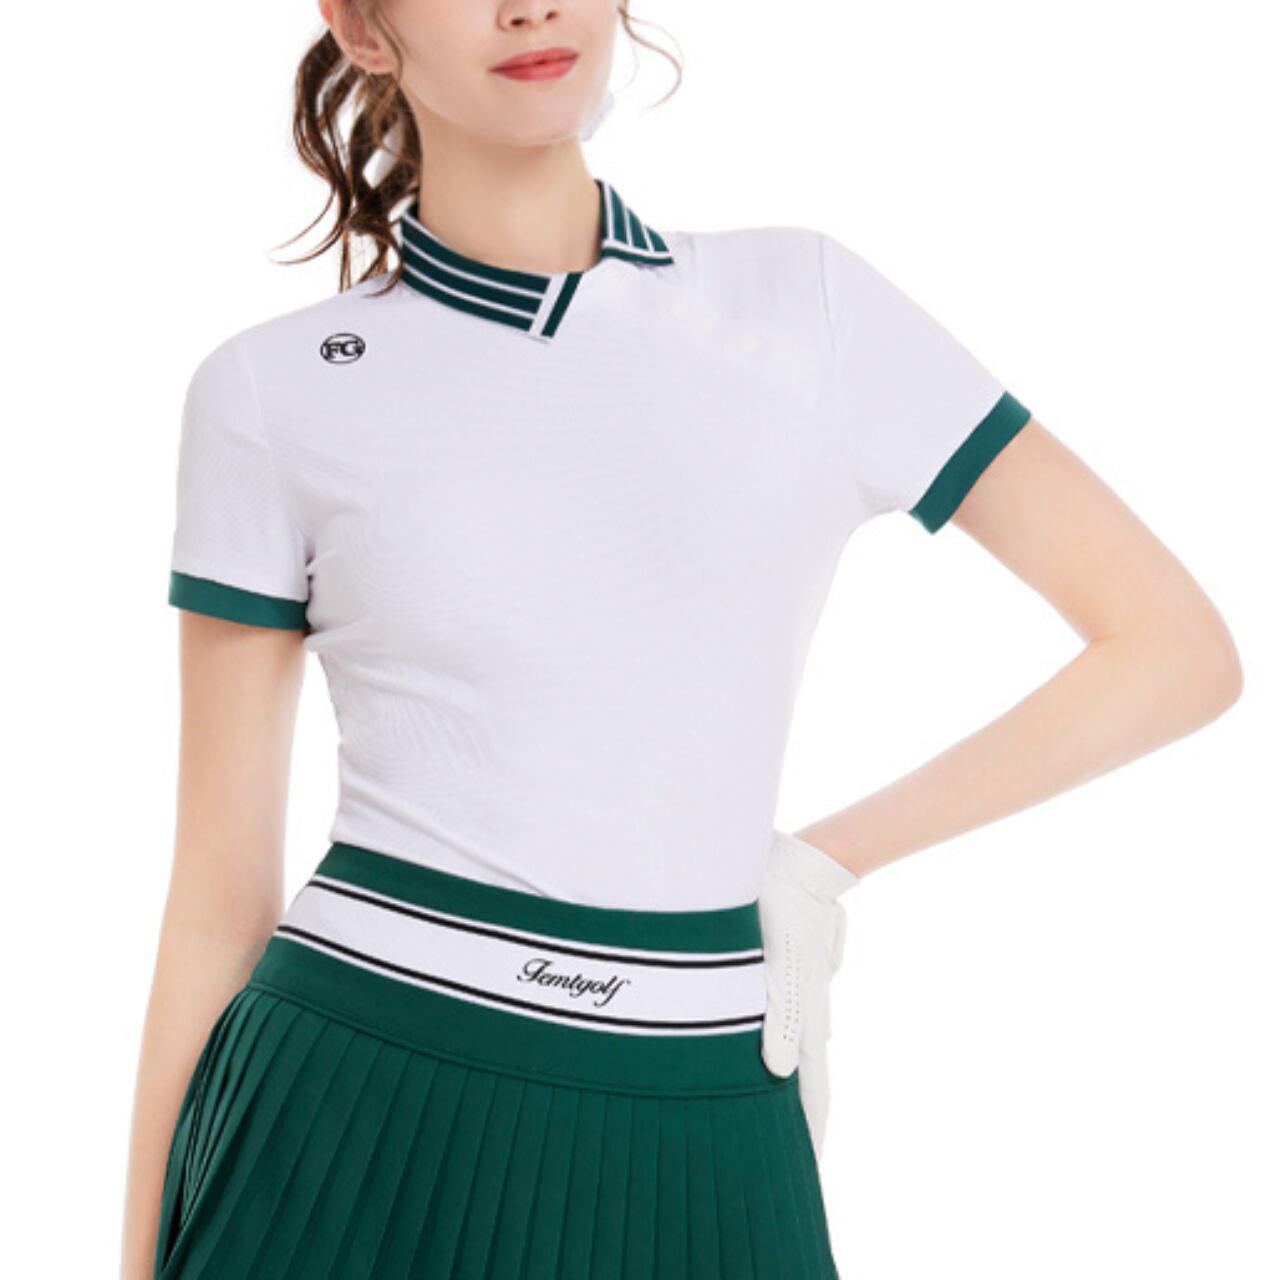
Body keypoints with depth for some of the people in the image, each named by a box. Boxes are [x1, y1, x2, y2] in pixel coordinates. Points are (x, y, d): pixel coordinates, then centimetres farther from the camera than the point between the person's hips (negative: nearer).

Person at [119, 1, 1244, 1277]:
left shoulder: (805, 305, 2)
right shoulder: (273, 392, 0)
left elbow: (1179, 647, 2)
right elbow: (220, 886, 2)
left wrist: (824, 859, 2)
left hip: (688, 1156, 1)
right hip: (353, 1115, -1)